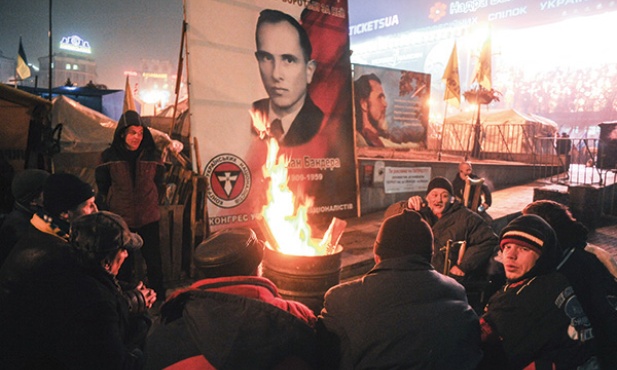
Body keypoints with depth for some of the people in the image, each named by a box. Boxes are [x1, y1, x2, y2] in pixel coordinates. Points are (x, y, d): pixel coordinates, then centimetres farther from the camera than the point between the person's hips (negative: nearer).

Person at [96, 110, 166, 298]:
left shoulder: (152, 155, -1)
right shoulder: (109, 157, -4)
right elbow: (102, 186, 6)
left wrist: (152, 203, 7)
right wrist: (107, 208, 4)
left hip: (148, 219, 0)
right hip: (120, 219, 0)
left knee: (154, 261, 6)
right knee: (124, 264, 11)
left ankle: (159, 297, 21)